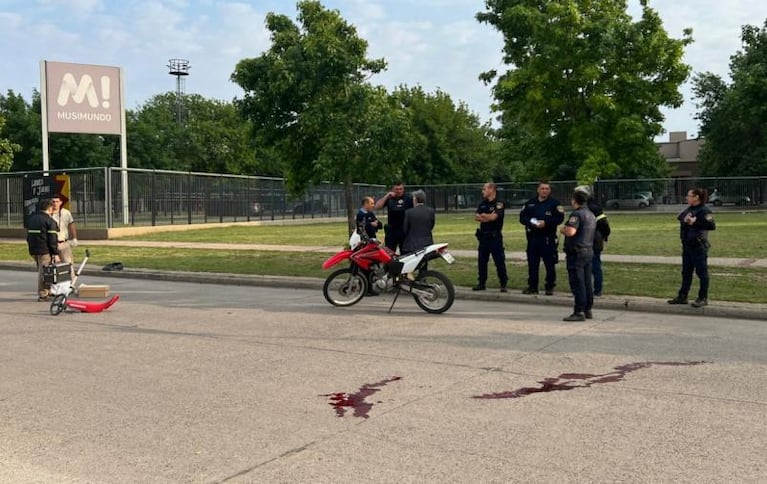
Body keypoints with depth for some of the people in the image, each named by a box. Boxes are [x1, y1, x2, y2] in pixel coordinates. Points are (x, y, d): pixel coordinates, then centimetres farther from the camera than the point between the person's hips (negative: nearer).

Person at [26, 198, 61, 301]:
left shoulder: (31, 219, 15)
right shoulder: (50, 221, -11)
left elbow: (28, 236, 20)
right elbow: (53, 240, -14)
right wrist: (55, 254, -11)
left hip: (33, 250, 8)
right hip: (45, 251, -8)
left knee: (41, 271, 16)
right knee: (44, 272, -3)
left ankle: (47, 291, 21)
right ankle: (43, 295, -1)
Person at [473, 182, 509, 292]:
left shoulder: (499, 204, -7)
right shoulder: (483, 204, 14)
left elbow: (493, 217, -20)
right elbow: (476, 217, 2)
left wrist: (483, 215, -2)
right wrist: (488, 217, -12)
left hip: (495, 237, -7)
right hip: (483, 236, 7)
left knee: (499, 261, -4)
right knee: (481, 261, 10)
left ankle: (503, 284, 2)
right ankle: (481, 283, 19)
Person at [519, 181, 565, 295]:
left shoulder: (555, 203, 2)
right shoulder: (530, 203, 12)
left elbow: (559, 218, -9)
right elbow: (522, 217, 7)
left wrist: (546, 223, -19)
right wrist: (531, 222, -12)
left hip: (549, 238, -3)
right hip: (533, 237, 4)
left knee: (550, 264, 0)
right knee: (532, 263, 7)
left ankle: (550, 287, 9)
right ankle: (532, 286, 16)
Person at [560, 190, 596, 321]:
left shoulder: (577, 214, -15)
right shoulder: (591, 215, 16)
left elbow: (570, 231, -28)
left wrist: (562, 229, -9)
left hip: (577, 252, -9)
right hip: (589, 251, 9)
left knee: (577, 283, -8)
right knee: (587, 282, 13)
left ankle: (579, 312, -8)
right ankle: (588, 310, 19)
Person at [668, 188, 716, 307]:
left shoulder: (704, 211, -14)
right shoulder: (689, 210, 11)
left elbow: (712, 225, -23)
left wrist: (695, 222, -26)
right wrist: (684, 220, -5)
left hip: (699, 247, -9)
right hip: (687, 246, 9)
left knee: (702, 272, 2)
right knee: (686, 272, 14)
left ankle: (703, 298, 11)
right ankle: (682, 296, 21)